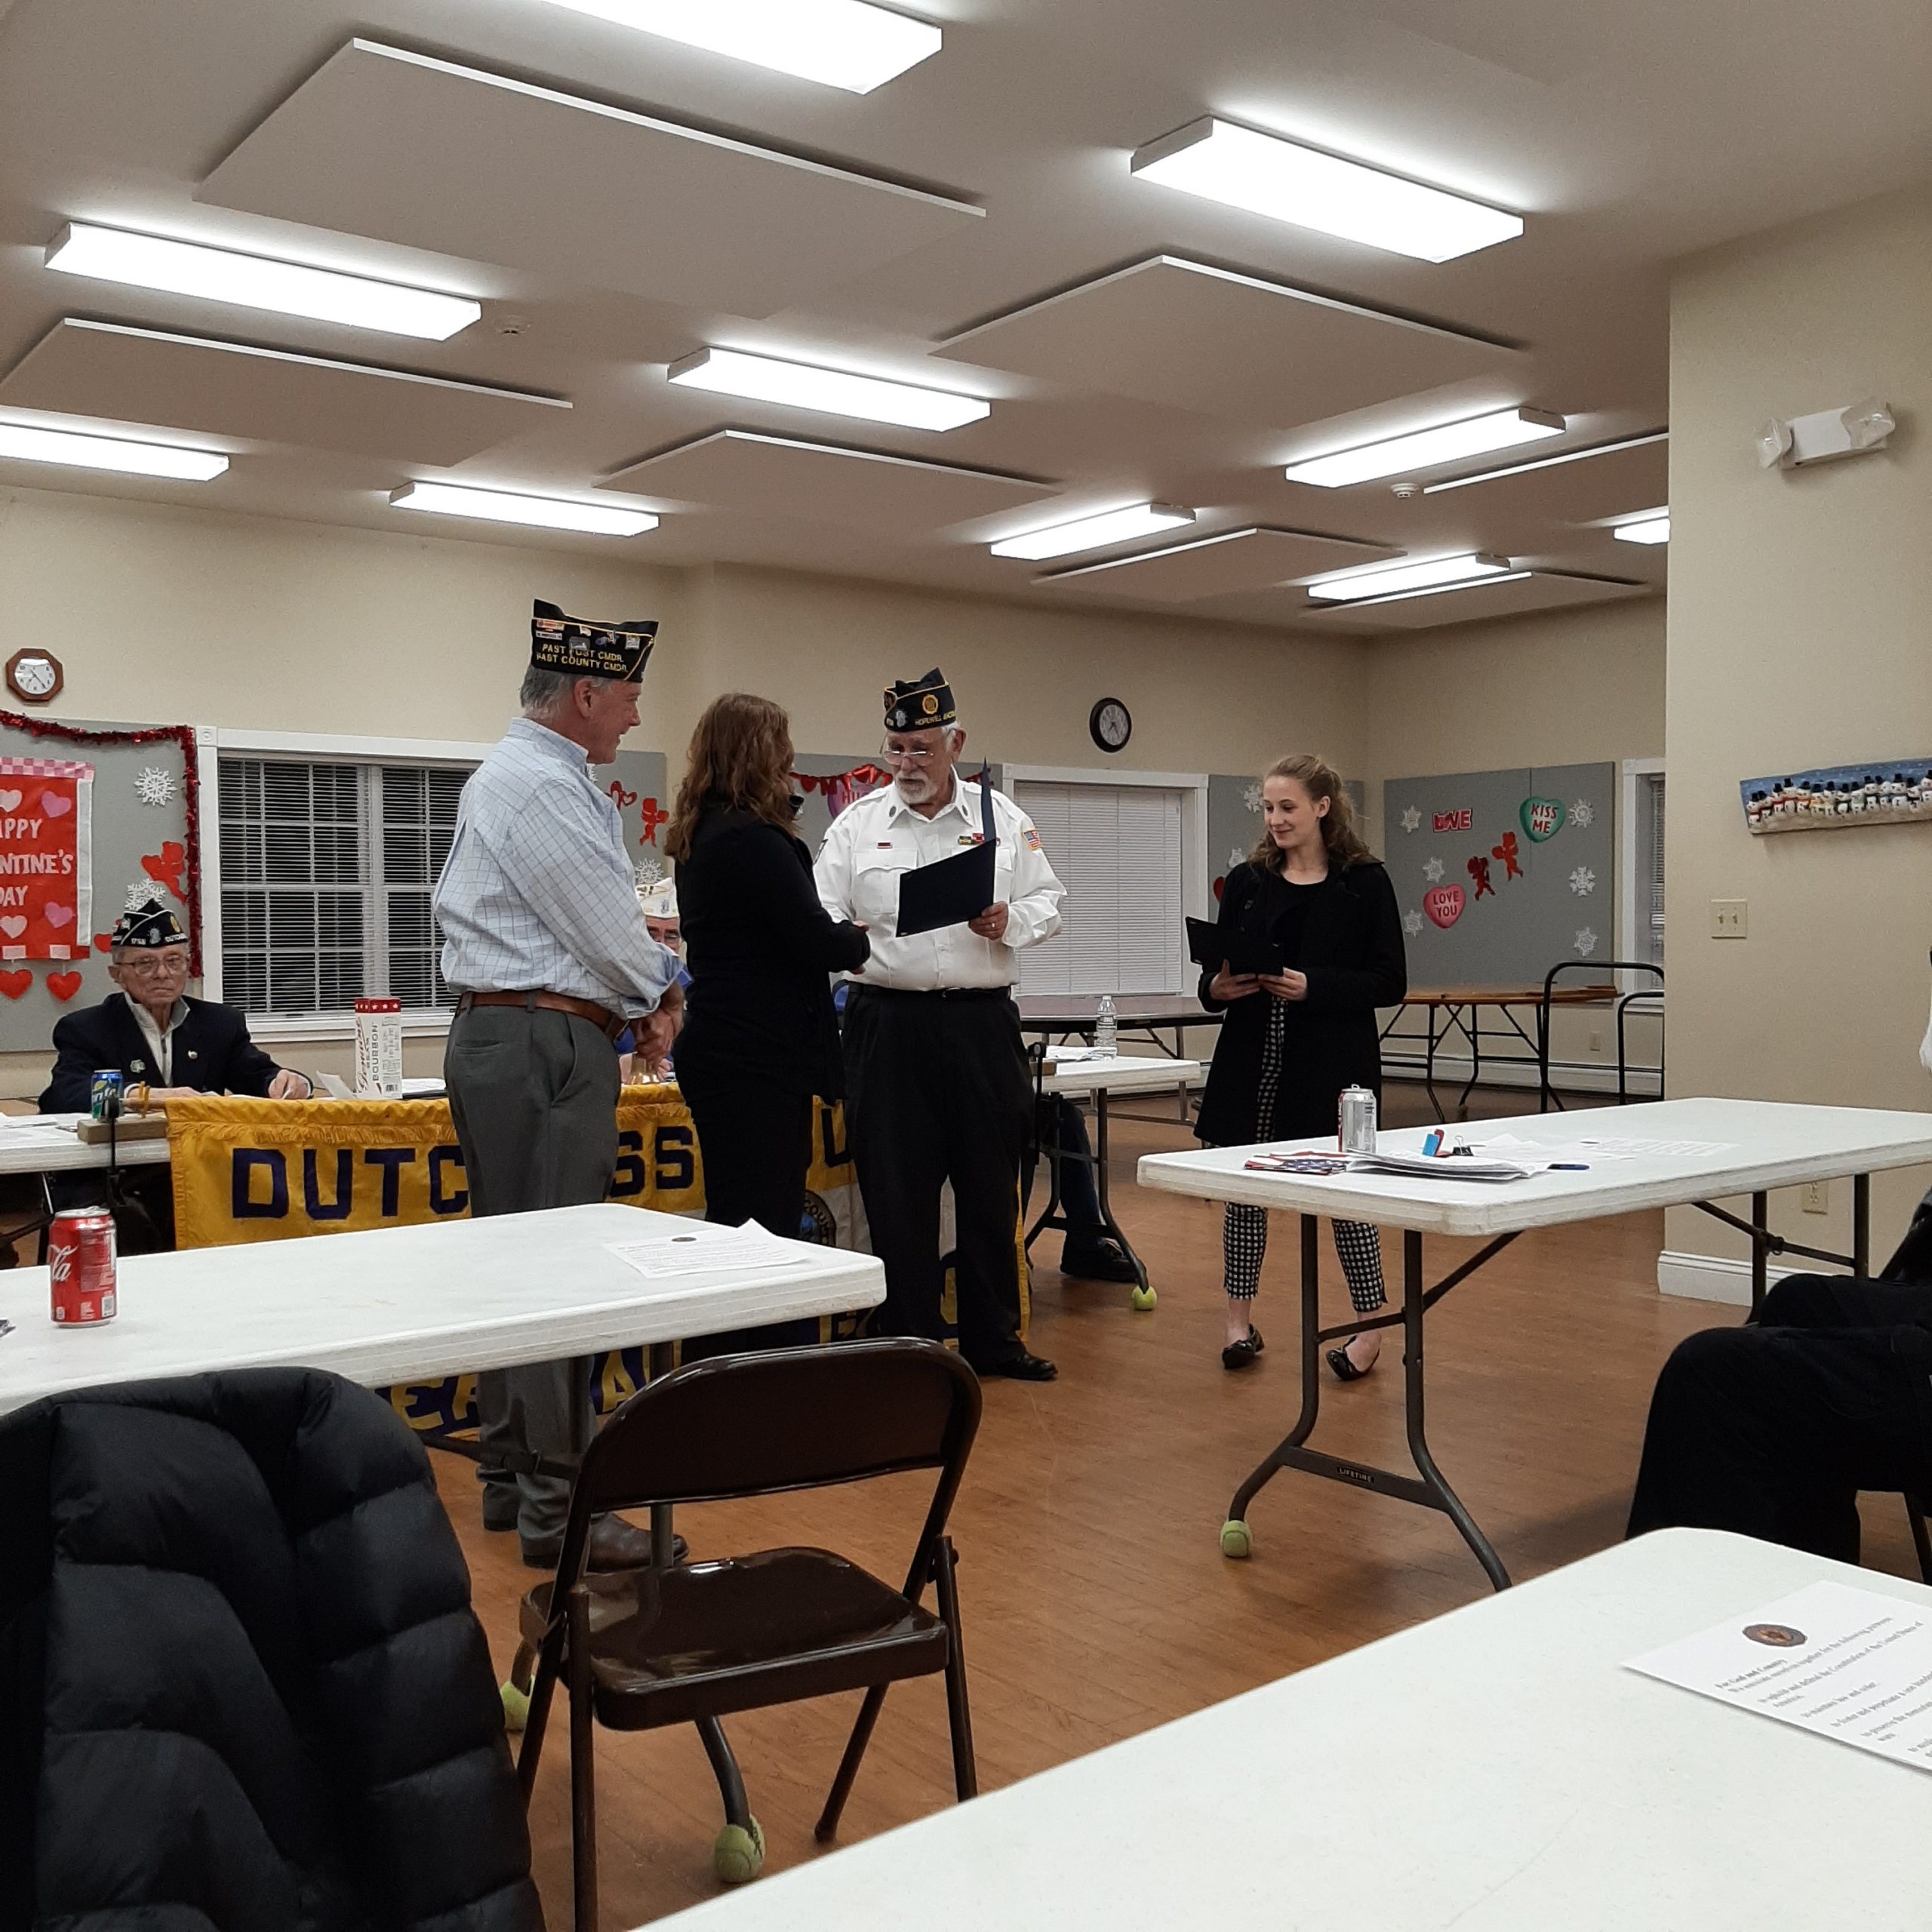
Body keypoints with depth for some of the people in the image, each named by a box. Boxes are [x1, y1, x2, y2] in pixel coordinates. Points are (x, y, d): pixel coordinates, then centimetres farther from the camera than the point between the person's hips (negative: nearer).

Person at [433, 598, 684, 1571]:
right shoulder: (543, 786, -15)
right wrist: (659, 994, 6)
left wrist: (630, 1002, 9)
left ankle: (508, 1476, 24)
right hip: (545, 1044, -11)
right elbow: (610, 929, -14)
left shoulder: (516, 775, 20)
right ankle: (556, 1509, -4)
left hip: (498, 1033, 11)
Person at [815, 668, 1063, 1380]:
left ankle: (995, 1340, 26)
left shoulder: (1002, 817, 7)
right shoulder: (857, 824, 5)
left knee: (990, 1189, 10)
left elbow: (1047, 904, 8)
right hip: (889, 1022, -1)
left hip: (982, 1023, 1)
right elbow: (824, 918, 0)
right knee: (897, 1196, 3)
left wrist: (1011, 921, -12)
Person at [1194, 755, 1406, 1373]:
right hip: (1251, 1060, 4)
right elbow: (1215, 975, 12)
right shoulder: (1246, 881, 8)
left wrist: (1312, 986, -18)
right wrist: (1217, 987, -11)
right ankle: (1240, 1320, 21)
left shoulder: (1364, 881, -2)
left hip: (1331, 1062, -3)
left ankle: (1370, 1325, 16)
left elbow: (1389, 981, -5)